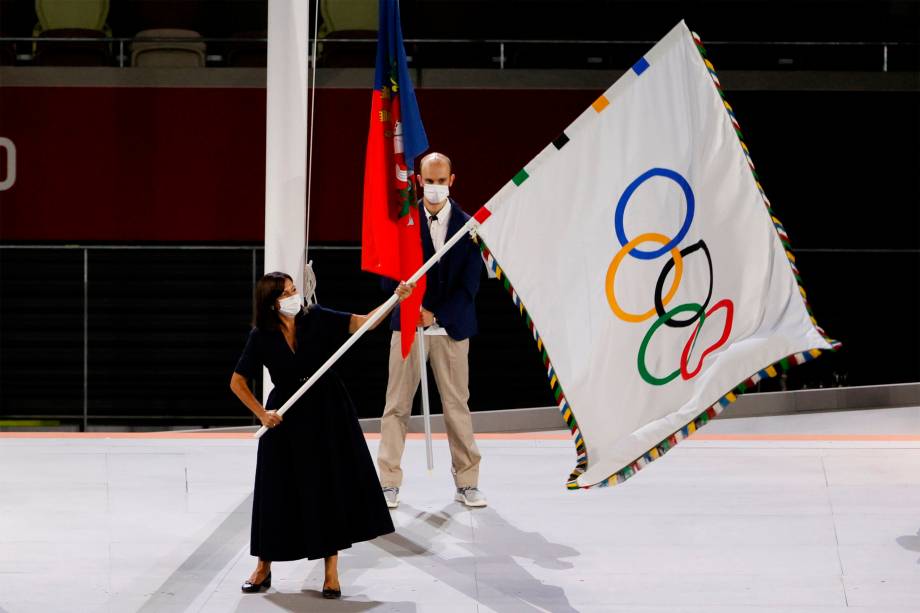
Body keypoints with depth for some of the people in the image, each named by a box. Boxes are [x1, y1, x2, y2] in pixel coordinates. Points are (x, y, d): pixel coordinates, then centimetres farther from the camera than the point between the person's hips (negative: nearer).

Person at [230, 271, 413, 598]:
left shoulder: (316, 319, -8)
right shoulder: (262, 337, -9)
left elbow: (364, 322, -13)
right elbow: (237, 382, 0)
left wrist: (396, 299, -27)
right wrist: (262, 414, -7)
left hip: (327, 412, 1)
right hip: (287, 417, -1)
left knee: (332, 487, 2)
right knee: (279, 493, 4)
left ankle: (331, 572, 13)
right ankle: (264, 568, 23)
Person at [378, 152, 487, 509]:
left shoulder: (467, 226, 1)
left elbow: (469, 284, -4)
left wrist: (435, 315, -12)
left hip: (451, 327, 0)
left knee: (457, 406, 5)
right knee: (397, 405, 0)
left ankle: (467, 484, 11)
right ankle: (388, 483, 4)